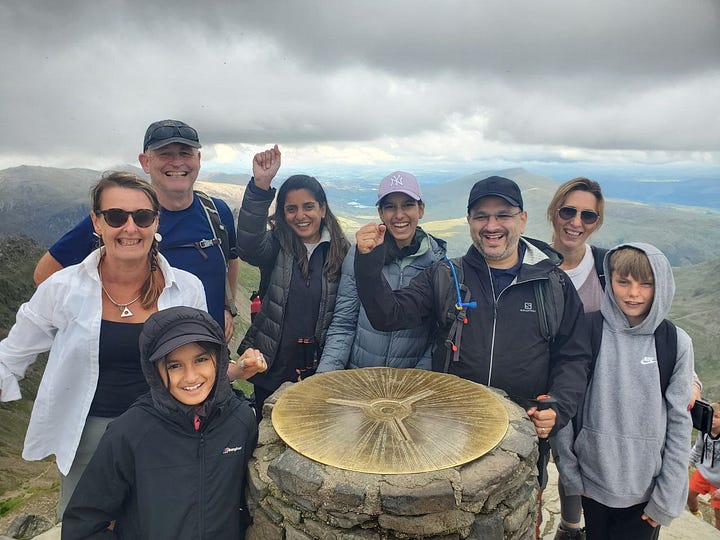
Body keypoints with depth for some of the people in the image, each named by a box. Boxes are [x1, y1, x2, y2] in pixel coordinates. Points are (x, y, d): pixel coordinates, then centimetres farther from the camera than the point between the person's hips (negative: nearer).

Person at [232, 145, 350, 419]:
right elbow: (249, 246, -28)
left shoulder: (341, 252, -1)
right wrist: (261, 183, -40)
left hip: (319, 366, 0)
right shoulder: (276, 245, -4)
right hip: (273, 365, 0)